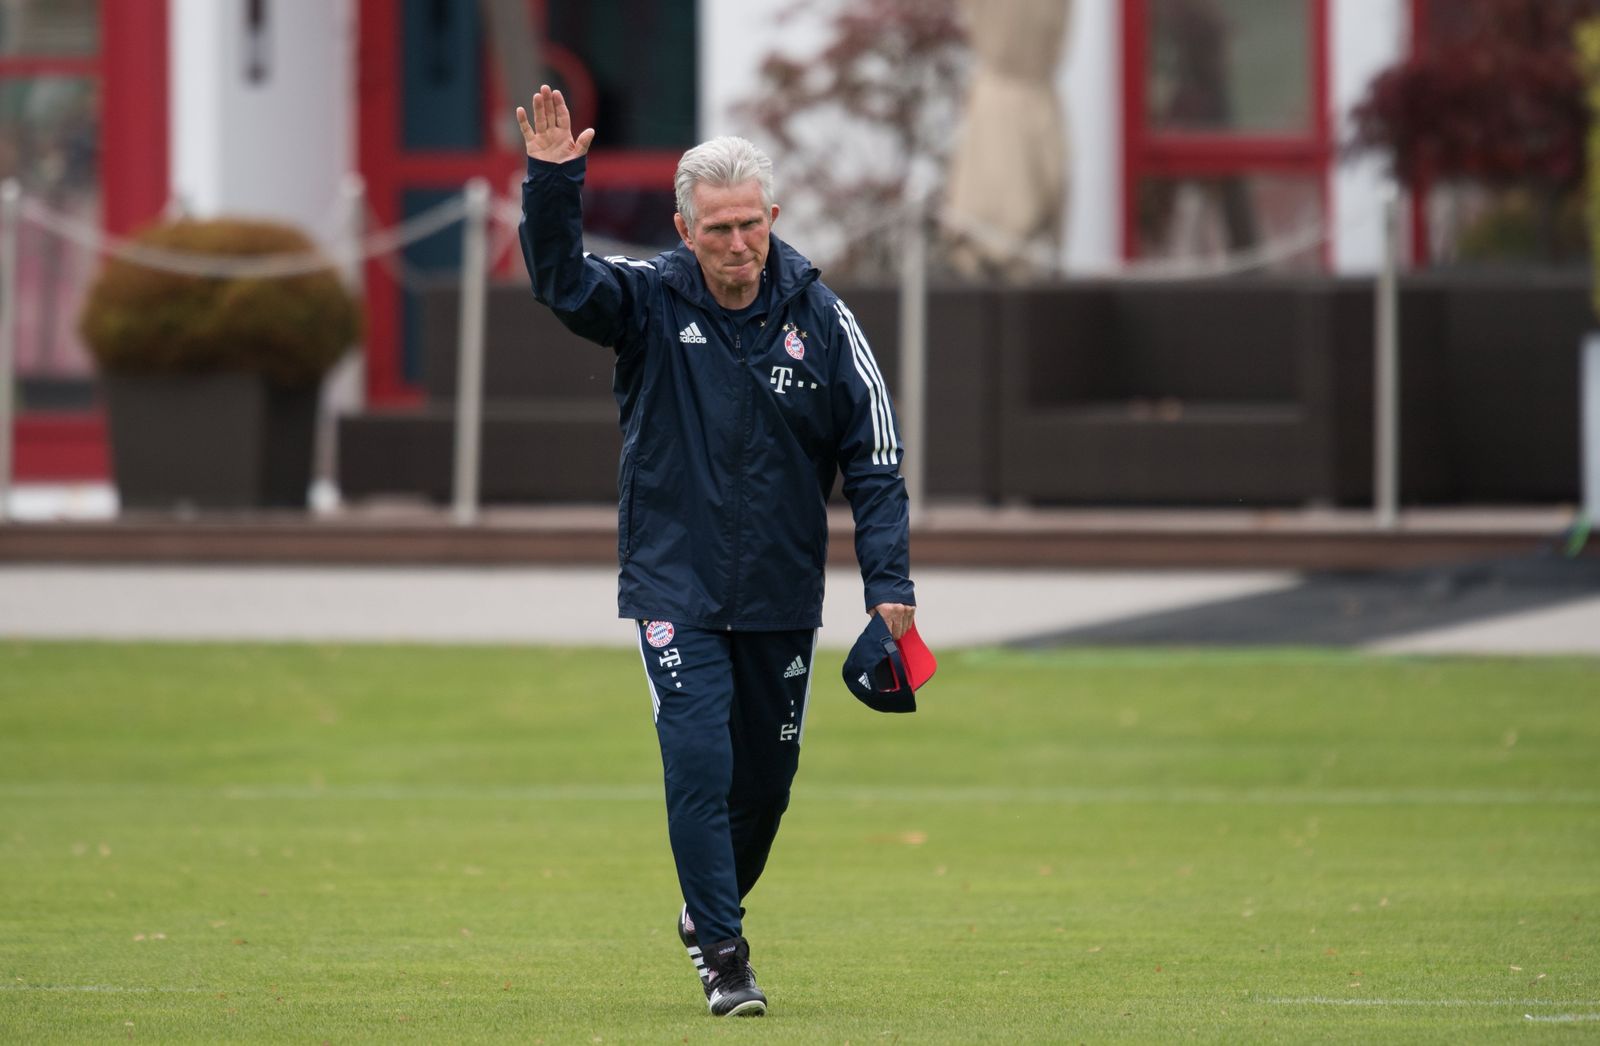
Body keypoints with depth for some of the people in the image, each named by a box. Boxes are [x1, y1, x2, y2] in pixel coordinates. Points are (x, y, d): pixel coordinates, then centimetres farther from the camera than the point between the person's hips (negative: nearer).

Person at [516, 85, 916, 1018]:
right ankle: (723, 953, -8)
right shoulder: (650, 300, -5)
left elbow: (875, 455, 0)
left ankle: (711, 908, 37)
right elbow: (561, 278, -23)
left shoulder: (818, 317, -3)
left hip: (783, 593, 2)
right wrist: (553, 184, -40)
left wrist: (890, 581, -6)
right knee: (698, 761, -14)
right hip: (676, 589, -2)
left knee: (765, 779, 11)